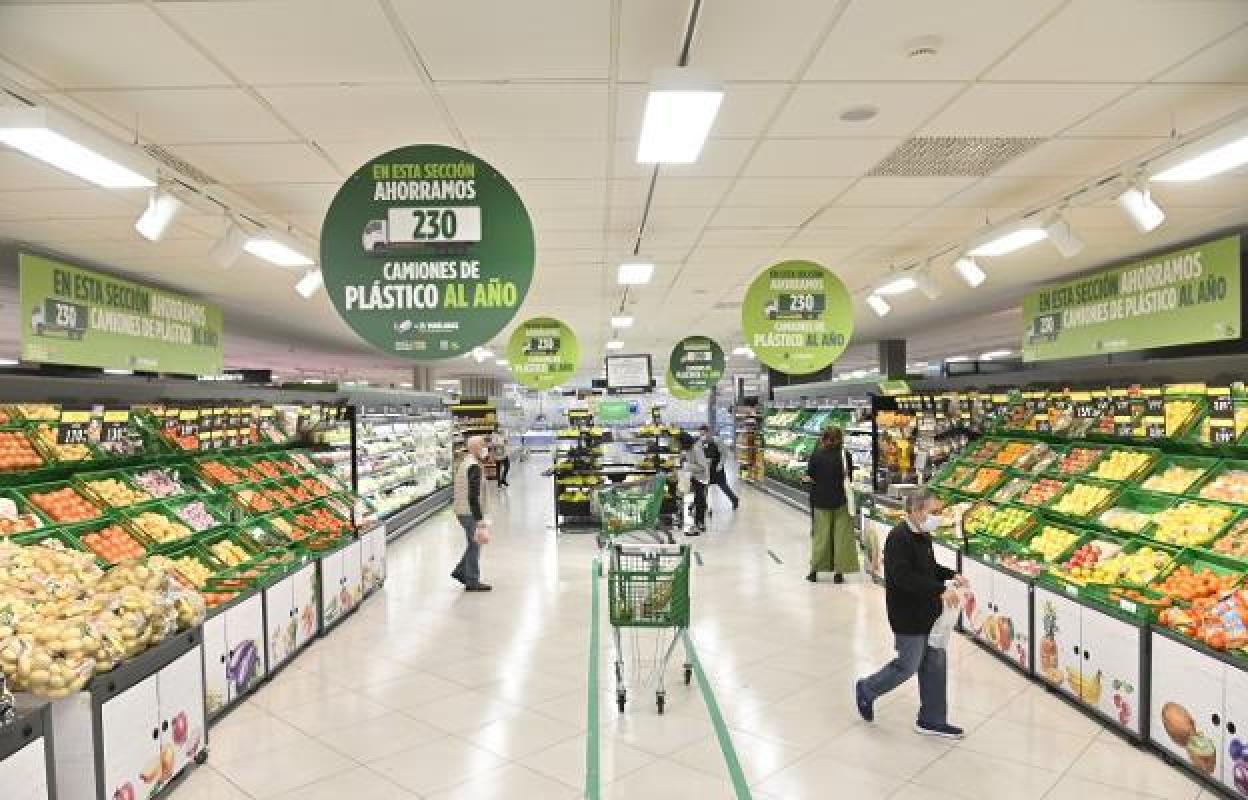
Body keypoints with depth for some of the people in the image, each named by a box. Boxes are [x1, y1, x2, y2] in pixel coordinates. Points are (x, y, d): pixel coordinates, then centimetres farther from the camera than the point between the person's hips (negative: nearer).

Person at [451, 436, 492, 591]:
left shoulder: (463, 462, 12)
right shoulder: (475, 467, -20)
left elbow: (455, 490, 20)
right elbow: (473, 495, -25)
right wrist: (480, 519, -24)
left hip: (461, 509, 10)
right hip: (470, 512, -10)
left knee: (474, 544, 19)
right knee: (474, 545, 1)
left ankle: (460, 571, 24)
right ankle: (472, 582, 9)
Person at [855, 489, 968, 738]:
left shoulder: (923, 535, 7)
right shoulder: (899, 538, -23)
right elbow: (903, 578, -30)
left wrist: (951, 576, 3)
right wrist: (941, 590, -30)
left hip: (929, 612, 9)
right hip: (909, 617, -9)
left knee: (935, 663, 14)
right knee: (908, 666, 3)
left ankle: (931, 720, 27)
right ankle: (866, 691, 26)